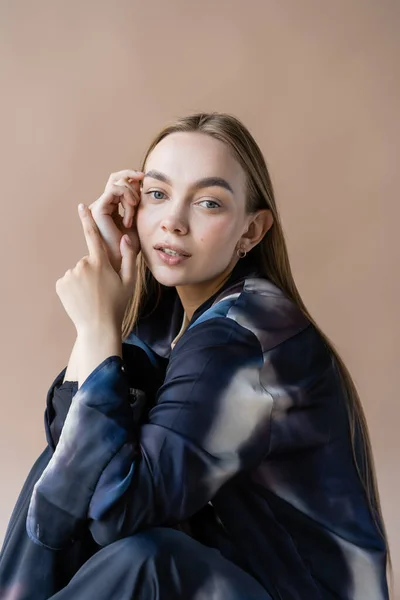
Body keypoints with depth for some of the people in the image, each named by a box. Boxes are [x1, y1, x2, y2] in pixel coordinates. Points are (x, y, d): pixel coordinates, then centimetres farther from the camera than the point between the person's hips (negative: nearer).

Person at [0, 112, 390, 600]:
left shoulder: (249, 335, -26)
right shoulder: (170, 307, 0)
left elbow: (118, 509, -30)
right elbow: (67, 427, -8)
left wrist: (99, 327, -26)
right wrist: (106, 272, -14)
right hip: (215, 556, 8)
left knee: (143, 558, -32)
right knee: (64, 466, -3)